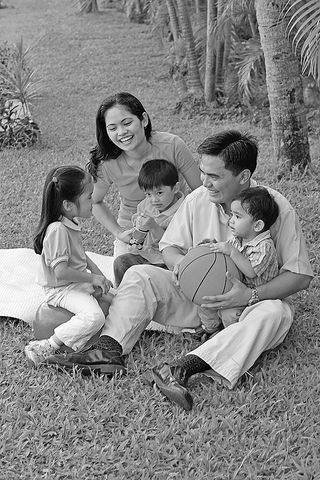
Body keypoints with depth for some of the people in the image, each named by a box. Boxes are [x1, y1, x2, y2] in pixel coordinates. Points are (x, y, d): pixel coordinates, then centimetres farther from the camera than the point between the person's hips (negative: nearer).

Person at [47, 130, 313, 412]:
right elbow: (169, 245, 8)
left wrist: (251, 295, -30)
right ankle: (110, 348, -32)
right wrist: (179, 262, -18)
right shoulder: (198, 200, -5)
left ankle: (185, 368, -51)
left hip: (251, 302, -4)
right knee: (139, 275, -12)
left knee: (275, 313, -38)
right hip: (199, 293, 4)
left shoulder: (276, 208, -16)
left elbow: (301, 276, -15)